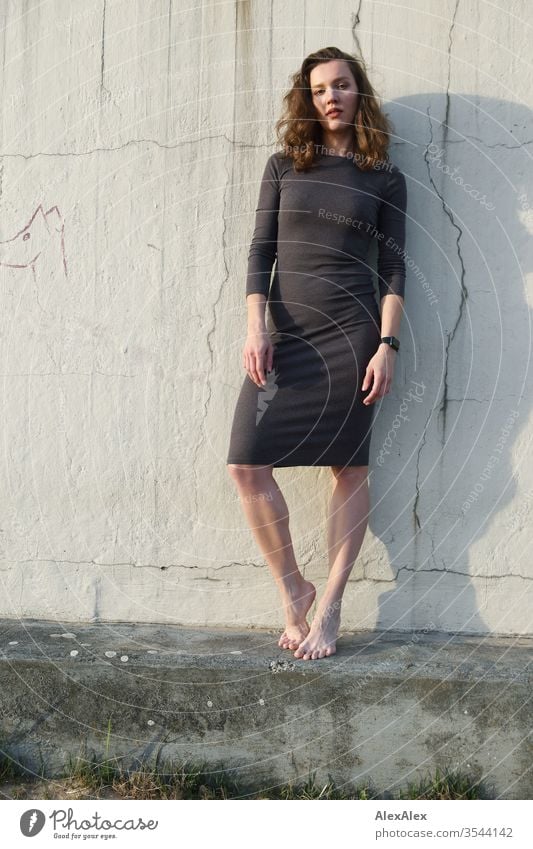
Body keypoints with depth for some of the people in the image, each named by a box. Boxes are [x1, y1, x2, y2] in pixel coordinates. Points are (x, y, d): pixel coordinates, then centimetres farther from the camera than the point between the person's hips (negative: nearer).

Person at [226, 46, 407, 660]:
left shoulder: (385, 179, 6)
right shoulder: (284, 167, 10)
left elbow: (394, 268, 3)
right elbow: (260, 251, 6)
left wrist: (387, 345, -7)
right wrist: (256, 328, -6)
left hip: (352, 332, -2)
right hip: (284, 333, 2)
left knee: (349, 468, 1)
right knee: (247, 464, -7)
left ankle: (329, 607, 12)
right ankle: (292, 591, 10)